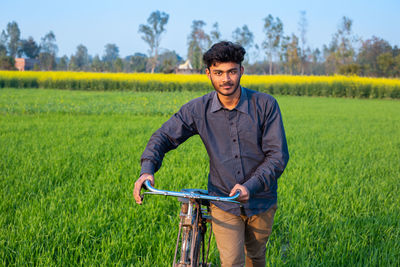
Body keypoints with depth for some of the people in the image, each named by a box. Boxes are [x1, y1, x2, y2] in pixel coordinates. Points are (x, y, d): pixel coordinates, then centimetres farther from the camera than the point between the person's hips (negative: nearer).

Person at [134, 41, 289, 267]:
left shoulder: (266, 105, -16)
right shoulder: (198, 109, -11)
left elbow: (278, 155, -16)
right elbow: (164, 136, -4)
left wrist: (250, 186, -29)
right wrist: (147, 169, -23)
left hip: (260, 199, 0)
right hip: (223, 199, 0)